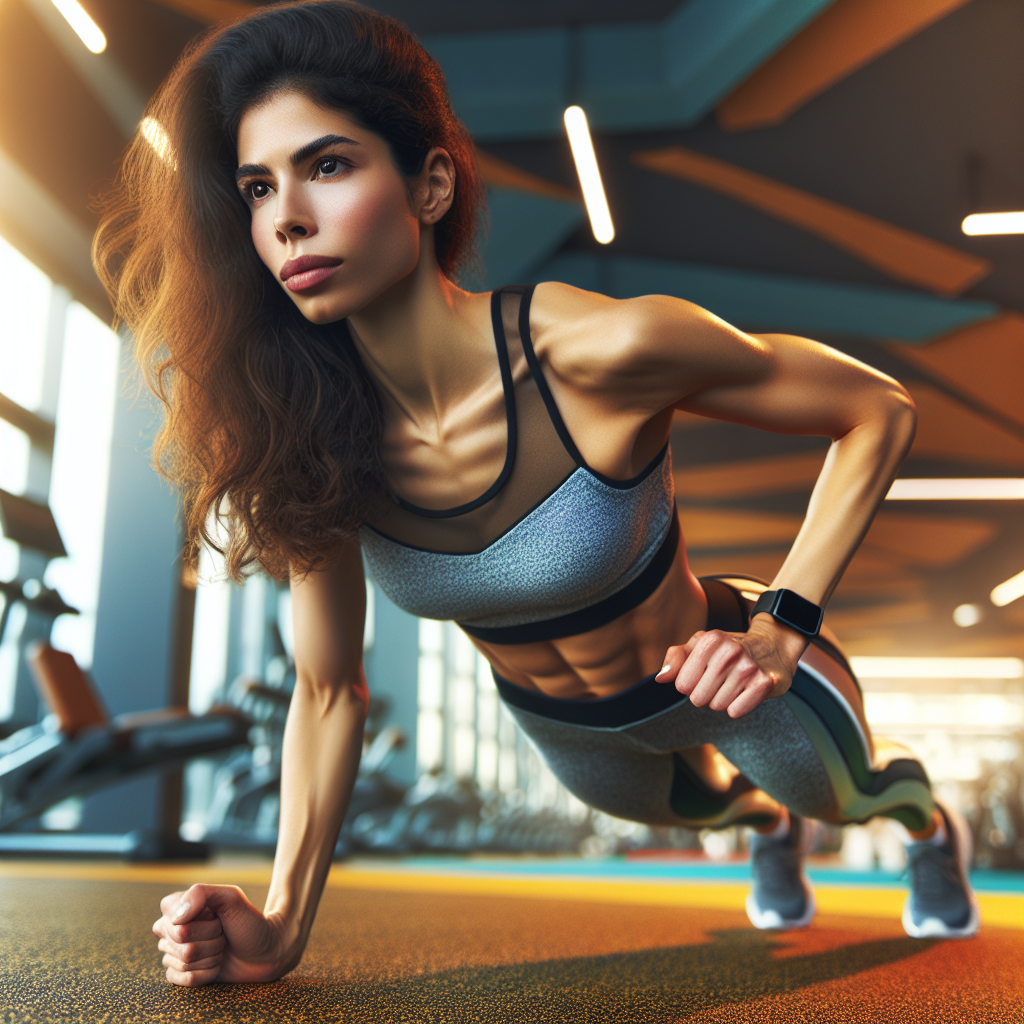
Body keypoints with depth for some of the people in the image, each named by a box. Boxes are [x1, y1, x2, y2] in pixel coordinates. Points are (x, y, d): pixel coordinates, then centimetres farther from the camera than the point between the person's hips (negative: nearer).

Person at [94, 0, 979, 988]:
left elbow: (878, 410, -24)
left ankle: (920, 807, 69)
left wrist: (787, 624, -33)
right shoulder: (310, 441, -26)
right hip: (557, 723, 4)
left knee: (838, 792, 29)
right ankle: (766, 819, 76)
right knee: (688, 803, 37)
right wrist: (281, 926, -20)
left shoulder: (605, 350, -39)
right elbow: (329, 691, -14)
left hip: (717, 678, -4)